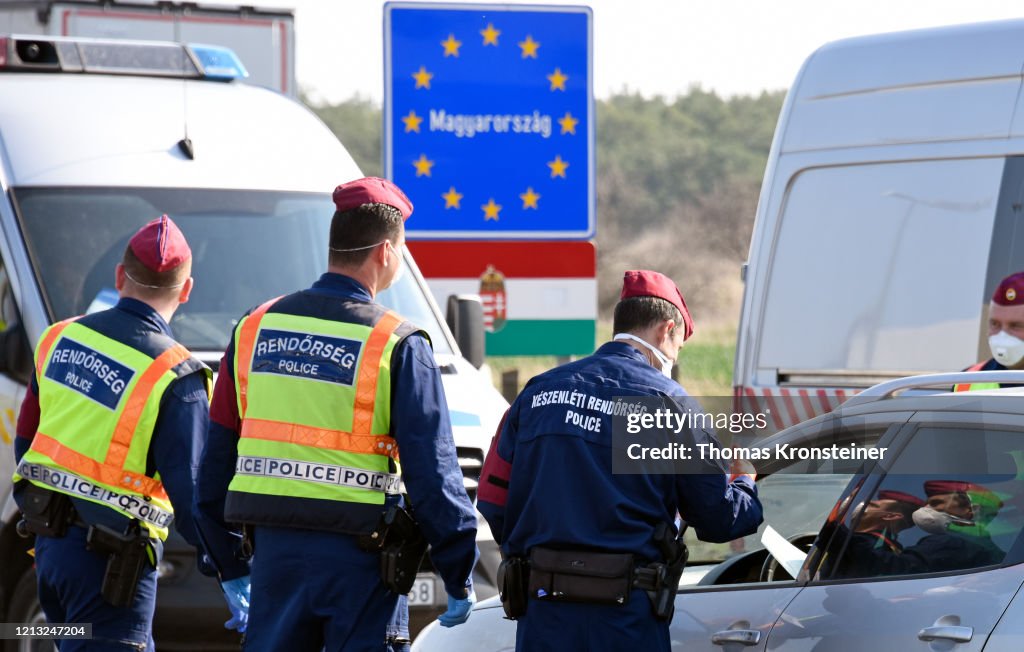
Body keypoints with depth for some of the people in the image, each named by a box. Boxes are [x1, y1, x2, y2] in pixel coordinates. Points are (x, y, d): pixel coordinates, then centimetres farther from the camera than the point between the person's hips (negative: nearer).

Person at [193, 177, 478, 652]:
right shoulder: (397, 346, -8)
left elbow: (219, 449, 13)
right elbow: (432, 471, -9)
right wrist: (459, 577, -2)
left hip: (273, 547, 5)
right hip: (359, 559, -4)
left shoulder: (255, 328, 7)